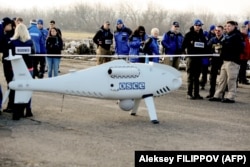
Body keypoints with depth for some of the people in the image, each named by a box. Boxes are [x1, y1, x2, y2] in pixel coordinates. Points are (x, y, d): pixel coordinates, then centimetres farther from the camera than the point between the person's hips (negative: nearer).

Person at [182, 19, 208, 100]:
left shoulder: (202, 35, 15)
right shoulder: (189, 35, 0)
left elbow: (205, 47, 16)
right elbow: (184, 45, -4)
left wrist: (204, 54, 3)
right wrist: (185, 52, -15)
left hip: (199, 58, 5)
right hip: (191, 57, -5)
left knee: (197, 77, 8)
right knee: (190, 76, -3)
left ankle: (196, 93, 11)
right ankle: (189, 93, 0)